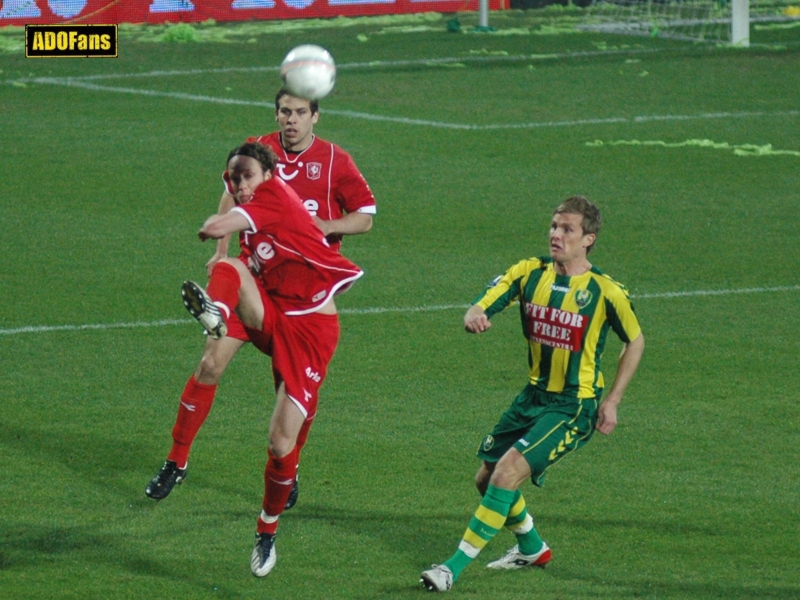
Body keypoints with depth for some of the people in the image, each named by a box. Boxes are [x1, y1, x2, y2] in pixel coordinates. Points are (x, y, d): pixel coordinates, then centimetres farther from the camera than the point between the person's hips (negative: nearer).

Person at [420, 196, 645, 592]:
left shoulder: (604, 292, -13)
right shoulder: (530, 273, -3)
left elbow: (635, 341, 2)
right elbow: (482, 306, -12)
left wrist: (612, 401, -2)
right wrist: (474, 317, -38)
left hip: (574, 407, -6)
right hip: (533, 395, 6)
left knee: (508, 471, -21)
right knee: (487, 477, 14)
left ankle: (455, 567, -15)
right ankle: (532, 549, 41)